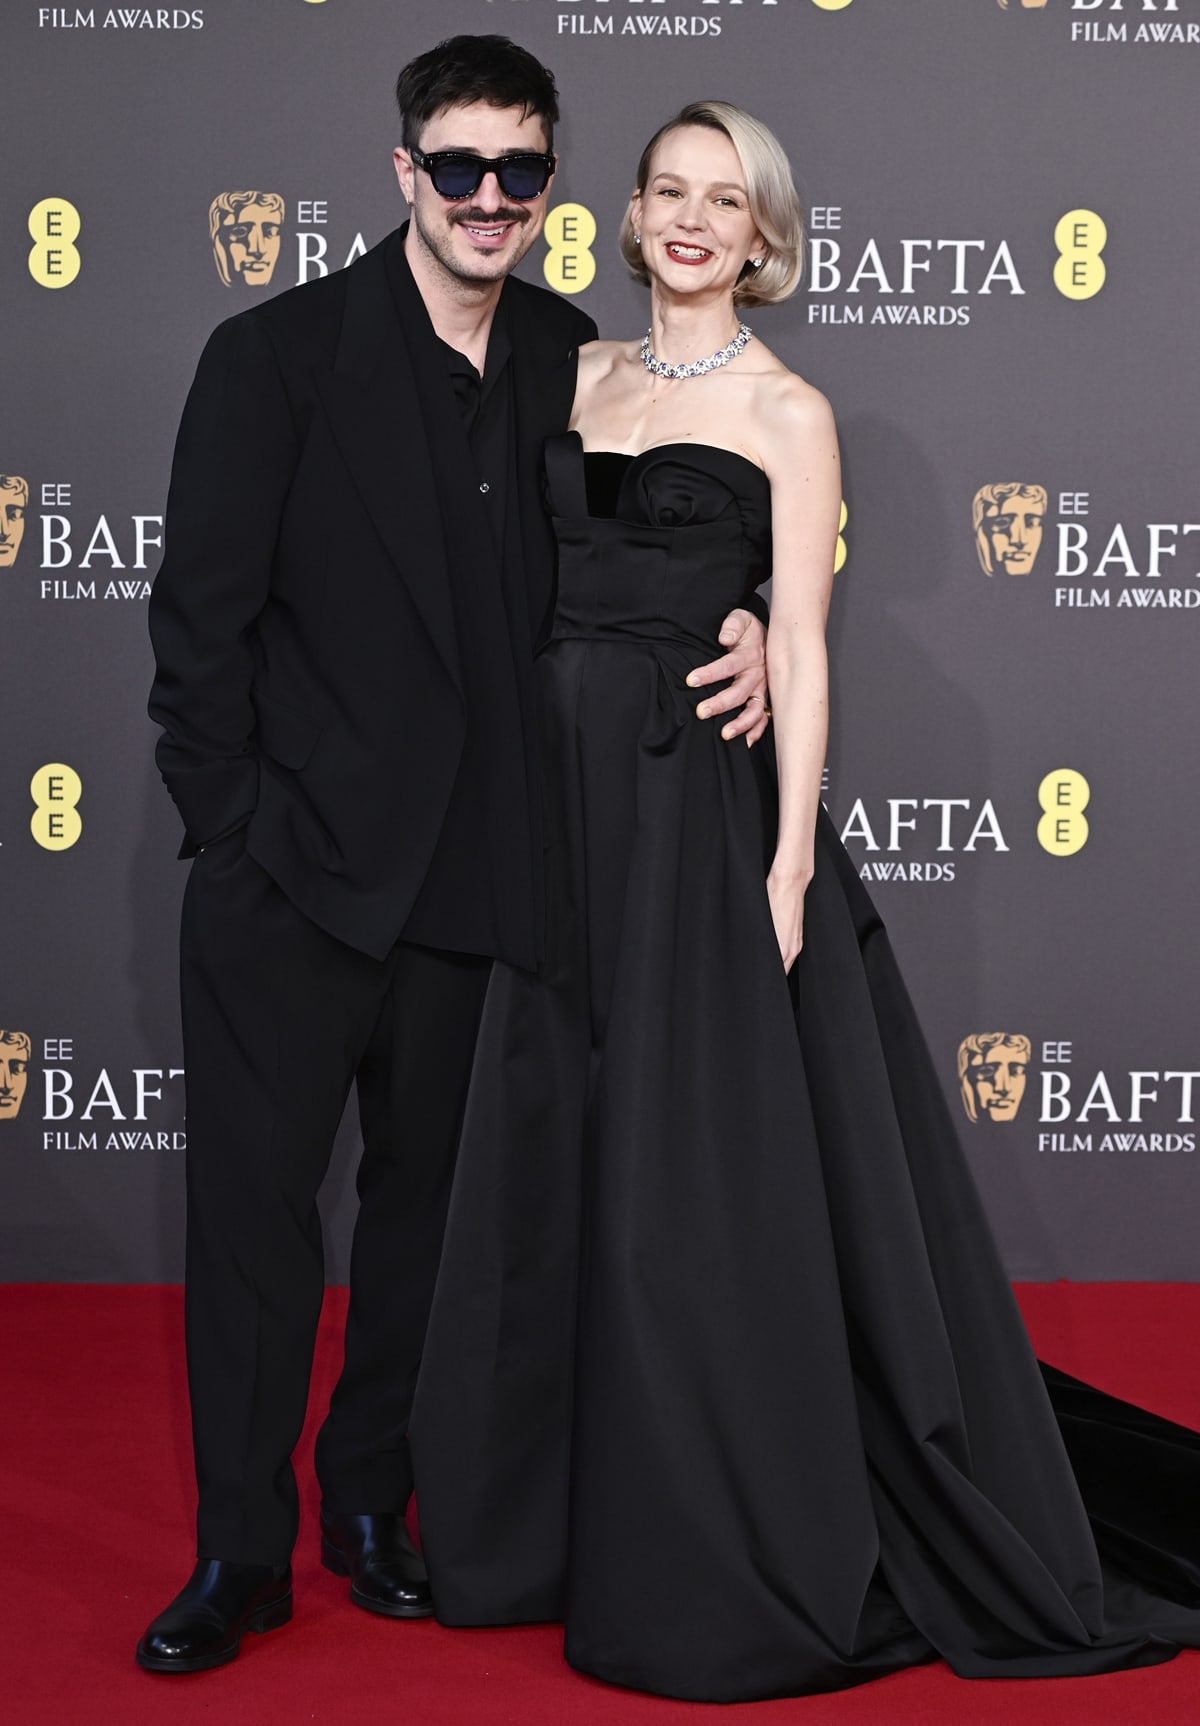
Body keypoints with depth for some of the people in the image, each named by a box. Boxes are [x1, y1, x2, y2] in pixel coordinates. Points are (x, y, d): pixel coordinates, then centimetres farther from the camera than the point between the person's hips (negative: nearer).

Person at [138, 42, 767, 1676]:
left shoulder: (577, 361, 5)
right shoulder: (277, 353, -7)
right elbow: (201, 613, -7)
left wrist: (736, 623, -5)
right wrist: (229, 829, -10)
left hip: (472, 870, 4)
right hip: (291, 869, -4)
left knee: (423, 1194, 14)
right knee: (255, 1195, 2)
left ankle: (372, 1502, 31)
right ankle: (241, 1552, 15)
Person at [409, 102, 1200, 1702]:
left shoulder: (787, 410, -2)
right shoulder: (586, 376, 14)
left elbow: (801, 645, -7)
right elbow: (545, 582, 15)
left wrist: (791, 860, -15)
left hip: (700, 807, -6)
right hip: (567, 794, 6)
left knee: (699, 1178, -4)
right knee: (556, 1158, 11)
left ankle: (733, 1566, 8)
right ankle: (562, 1519, 25)